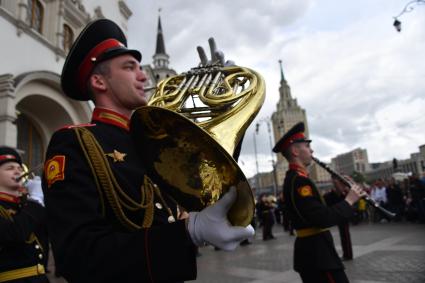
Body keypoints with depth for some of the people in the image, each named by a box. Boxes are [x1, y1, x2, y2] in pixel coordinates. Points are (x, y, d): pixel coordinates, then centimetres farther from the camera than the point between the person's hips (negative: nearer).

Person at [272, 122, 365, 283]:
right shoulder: (299, 180, -20)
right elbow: (323, 218, -26)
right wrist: (349, 200, -14)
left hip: (310, 251, 10)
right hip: (317, 253, -10)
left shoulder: (293, 178, 12)